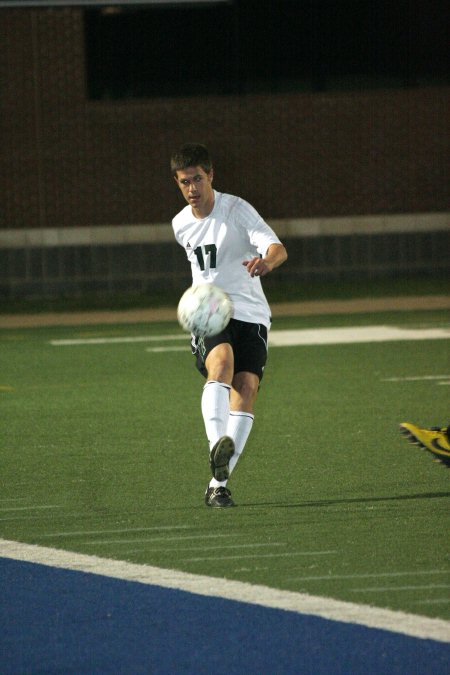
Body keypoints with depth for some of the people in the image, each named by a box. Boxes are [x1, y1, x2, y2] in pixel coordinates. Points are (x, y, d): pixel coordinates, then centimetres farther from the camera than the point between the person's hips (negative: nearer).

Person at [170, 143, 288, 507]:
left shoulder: (237, 210, -7)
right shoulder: (181, 225, 10)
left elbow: (278, 248, -22)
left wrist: (266, 261, -44)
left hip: (250, 313, -2)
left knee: (246, 388, -17)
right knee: (222, 363, -31)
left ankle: (218, 484, -12)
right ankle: (218, 448, -51)